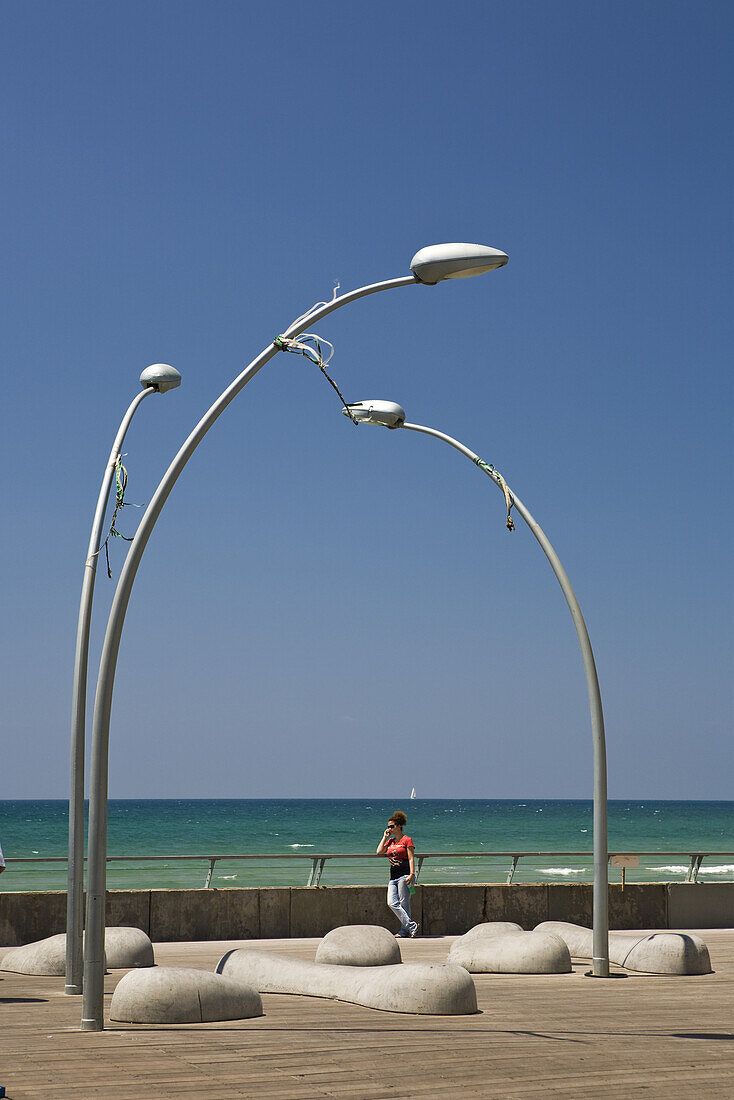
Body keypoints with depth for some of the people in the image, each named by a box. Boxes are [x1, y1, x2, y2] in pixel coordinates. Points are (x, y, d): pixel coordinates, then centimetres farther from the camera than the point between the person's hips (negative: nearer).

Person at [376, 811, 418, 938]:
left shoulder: (406, 840, -2)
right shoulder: (390, 841, 19)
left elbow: (411, 858, -6)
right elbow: (379, 852, 10)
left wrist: (412, 874, -17)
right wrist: (385, 837, 11)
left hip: (404, 875, -7)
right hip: (393, 877, 7)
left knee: (404, 904, -7)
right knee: (392, 903, -6)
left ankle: (404, 931, -2)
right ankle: (411, 926, -5)